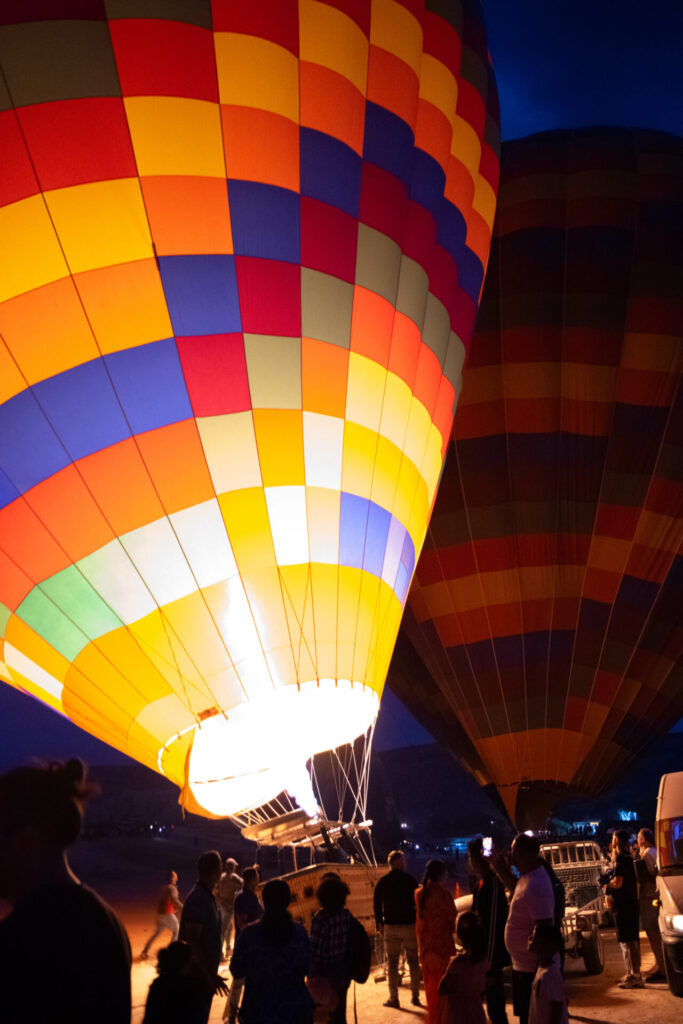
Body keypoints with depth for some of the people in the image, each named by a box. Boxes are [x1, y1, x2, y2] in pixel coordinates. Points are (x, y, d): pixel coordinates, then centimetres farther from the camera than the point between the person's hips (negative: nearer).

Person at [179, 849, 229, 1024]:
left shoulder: (207, 897, 10)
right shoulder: (198, 899, -21)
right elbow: (192, 941, -25)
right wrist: (209, 976, -25)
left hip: (205, 974, 9)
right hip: (199, 976, -9)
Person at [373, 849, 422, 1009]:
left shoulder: (382, 882, 0)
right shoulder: (410, 880, -6)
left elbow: (377, 905, 4)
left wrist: (380, 924, 13)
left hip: (391, 926, 1)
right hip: (410, 924, -1)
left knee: (392, 962, 6)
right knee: (413, 961, 10)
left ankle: (393, 998, 6)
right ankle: (415, 996, 12)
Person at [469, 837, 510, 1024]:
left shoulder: (492, 884, -22)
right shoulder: (482, 884, 9)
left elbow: (493, 926, -23)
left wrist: (490, 967, -21)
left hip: (492, 957, -10)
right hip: (482, 956, 10)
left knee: (495, 1009, -2)